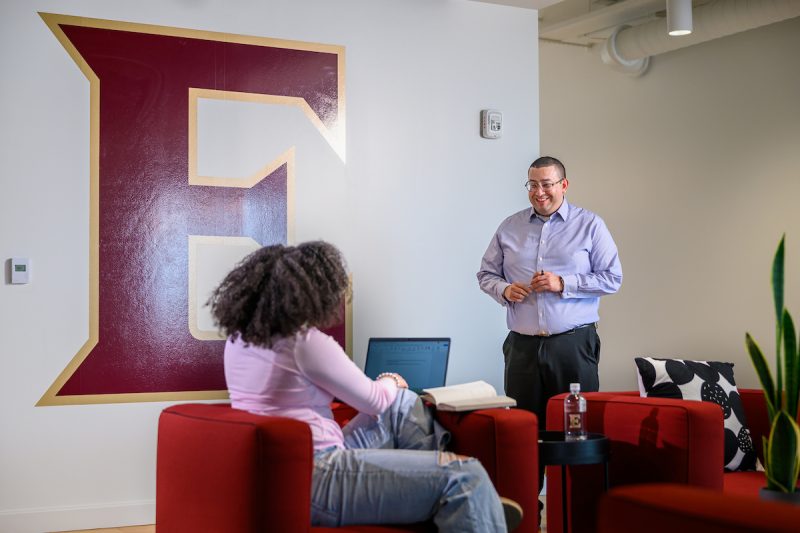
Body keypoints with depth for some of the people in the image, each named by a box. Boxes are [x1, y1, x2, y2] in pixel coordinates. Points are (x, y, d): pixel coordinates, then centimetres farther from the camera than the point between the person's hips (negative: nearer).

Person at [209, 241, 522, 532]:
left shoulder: (240, 335, 8)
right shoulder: (306, 341, -18)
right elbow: (375, 400, -3)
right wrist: (390, 382, 19)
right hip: (313, 480, -10)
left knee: (401, 405, 22)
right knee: (465, 476, -15)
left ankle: (479, 505, 22)